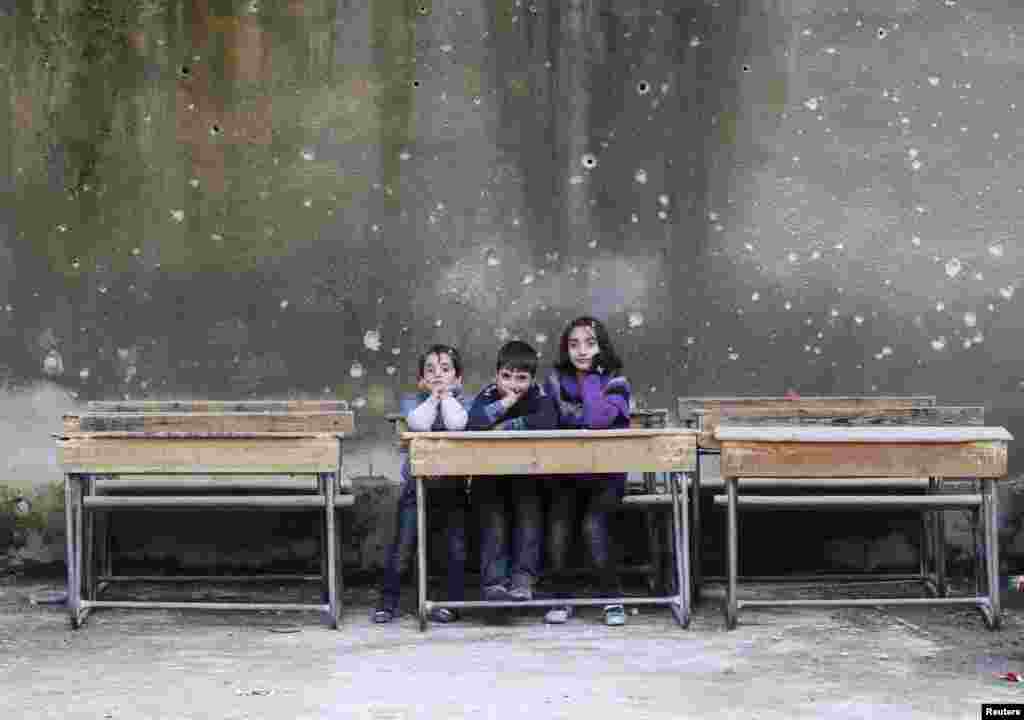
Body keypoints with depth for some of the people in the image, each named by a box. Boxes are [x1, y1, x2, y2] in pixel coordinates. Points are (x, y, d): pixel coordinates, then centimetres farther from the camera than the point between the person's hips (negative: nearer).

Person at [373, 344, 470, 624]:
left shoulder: (462, 401, 2)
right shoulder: (412, 400, 3)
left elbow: (457, 423, -21)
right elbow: (418, 424, -20)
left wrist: (446, 394, -10)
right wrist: (433, 396, -11)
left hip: (453, 482, 1)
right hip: (417, 481, -1)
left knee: (457, 545, -2)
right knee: (402, 545, -5)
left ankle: (454, 601, 8)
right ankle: (388, 601, 4)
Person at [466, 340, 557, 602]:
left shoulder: (539, 397, -8)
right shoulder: (488, 396, -6)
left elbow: (548, 423, -31)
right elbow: (472, 426, -26)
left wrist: (505, 427, -26)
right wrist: (505, 403, -27)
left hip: (529, 478, 0)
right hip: (489, 479, 0)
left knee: (530, 510, -25)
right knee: (493, 513, -25)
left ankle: (523, 580, -25)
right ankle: (493, 581, -27)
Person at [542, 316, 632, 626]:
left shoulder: (615, 382, -1)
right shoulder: (555, 380, 8)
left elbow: (600, 419, -20)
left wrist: (590, 376, -11)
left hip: (605, 475, -2)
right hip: (565, 475, 2)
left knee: (593, 524, -26)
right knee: (558, 522, -24)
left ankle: (612, 598, -12)